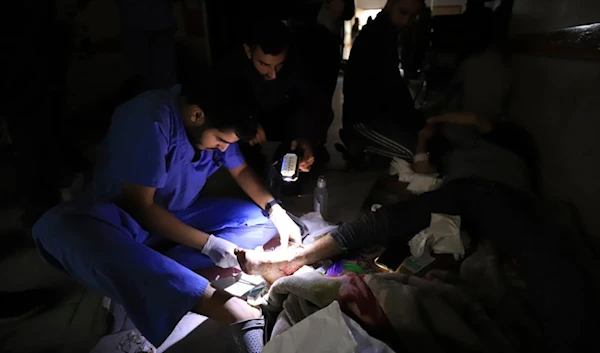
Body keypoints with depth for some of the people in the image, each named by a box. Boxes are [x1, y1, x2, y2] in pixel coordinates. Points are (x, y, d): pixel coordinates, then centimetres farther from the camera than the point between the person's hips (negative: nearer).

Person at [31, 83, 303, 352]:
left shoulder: (216, 120, -9)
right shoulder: (149, 119, -26)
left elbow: (241, 170, 4)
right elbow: (140, 206, -24)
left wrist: (276, 210, -12)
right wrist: (208, 244, -27)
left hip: (181, 216, 6)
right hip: (124, 219, -5)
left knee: (261, 221, -11)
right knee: (59, 227, -37)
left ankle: (135, 281, -24)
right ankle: (220, 304, -49)